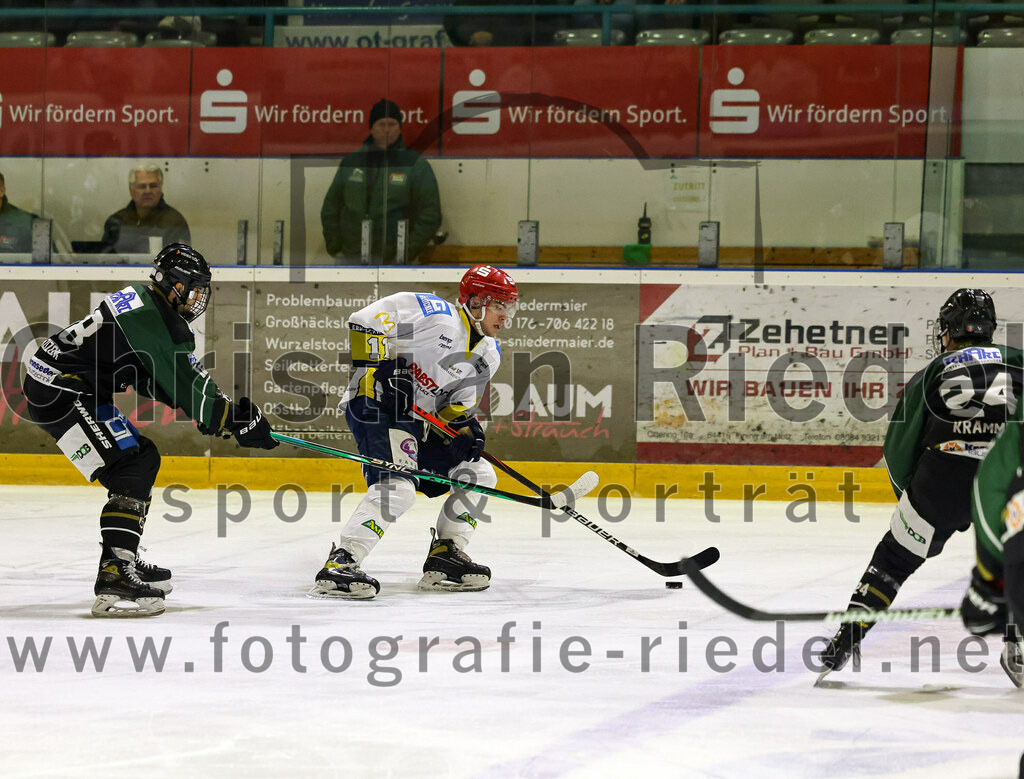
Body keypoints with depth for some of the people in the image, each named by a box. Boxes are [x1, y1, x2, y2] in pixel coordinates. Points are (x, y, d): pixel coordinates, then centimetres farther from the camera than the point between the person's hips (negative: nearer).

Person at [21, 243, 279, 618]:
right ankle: (113, 581, -29)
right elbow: (186, 387, -18)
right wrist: (233, 420, -11)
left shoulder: (145, 303, 15)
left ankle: (123, 559, 28)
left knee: (143, 457, 19)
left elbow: (160, 381, 22)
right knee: (131, 469, -18)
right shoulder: (153, 319, -17)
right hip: (60, 393, -11)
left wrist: (227, 409, 16)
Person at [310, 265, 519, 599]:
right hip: (375, 405, -10)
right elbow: (364, 322, -17)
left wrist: (466, 427, -4)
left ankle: (445, 557, 12)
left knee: (478, 474, 8)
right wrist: (379, 369, -22)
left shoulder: (488, 356, 11)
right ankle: (339, 565, -35)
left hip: (418, 420, 10)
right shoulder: (435, 314, -15)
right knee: (397, 487, -29)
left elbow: (459, 401, 16)